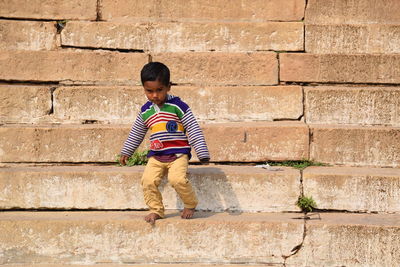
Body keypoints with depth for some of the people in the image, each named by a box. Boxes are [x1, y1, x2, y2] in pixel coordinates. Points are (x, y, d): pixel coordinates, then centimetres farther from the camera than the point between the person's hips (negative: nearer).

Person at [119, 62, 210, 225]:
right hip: (156, 156, 5)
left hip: (178, 153, -5)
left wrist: (202, 153, -8)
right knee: (148, 181, -15)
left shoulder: (178, 106, -6)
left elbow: (193, 130, -4)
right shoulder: (145, 111, 9)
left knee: (177, 179, -26)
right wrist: (126, 152, 32)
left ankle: (190, 204, 1)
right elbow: (136, 133, 25)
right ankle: (156, 210, 6)